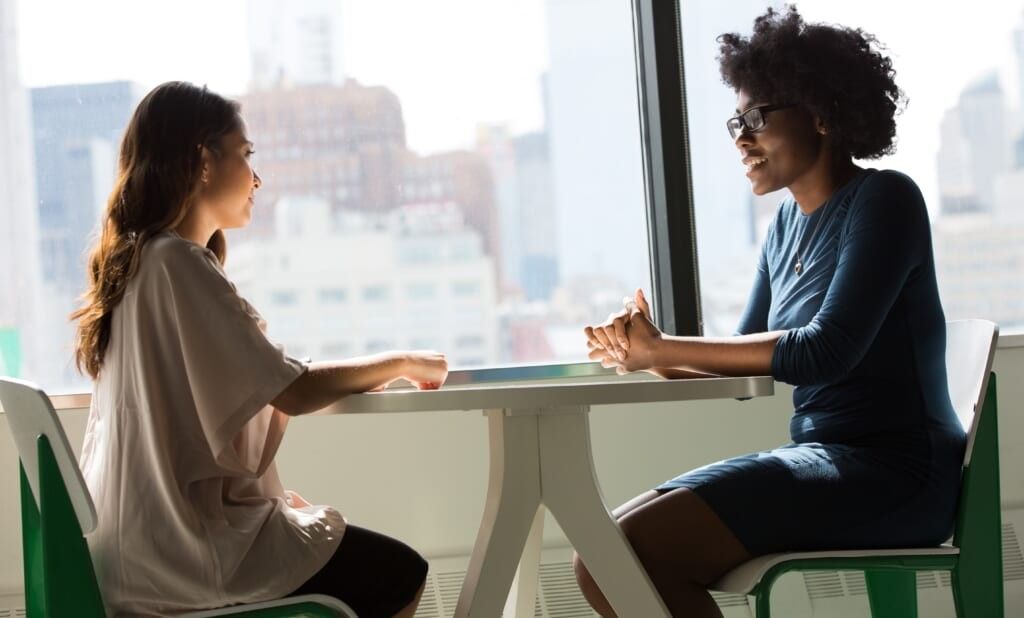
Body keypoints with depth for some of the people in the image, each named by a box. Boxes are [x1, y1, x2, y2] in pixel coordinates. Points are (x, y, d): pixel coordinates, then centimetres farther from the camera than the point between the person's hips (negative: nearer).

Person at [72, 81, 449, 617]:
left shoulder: (138, 259, 11)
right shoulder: (177, 263, -18)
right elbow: (294, 392, -20)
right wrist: (402, 363, -6)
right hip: (181, 549, -10)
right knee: (399, 575, 2)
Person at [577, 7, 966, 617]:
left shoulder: (883, 200, -9)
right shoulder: (790, 219, 15)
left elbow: (825, 352, -20)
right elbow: (748, 359, 12)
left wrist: (663, 348, -17)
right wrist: (651, 354, -9)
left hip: (893, 473, -8)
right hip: (823, 459, 8)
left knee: (633, 548, -24)